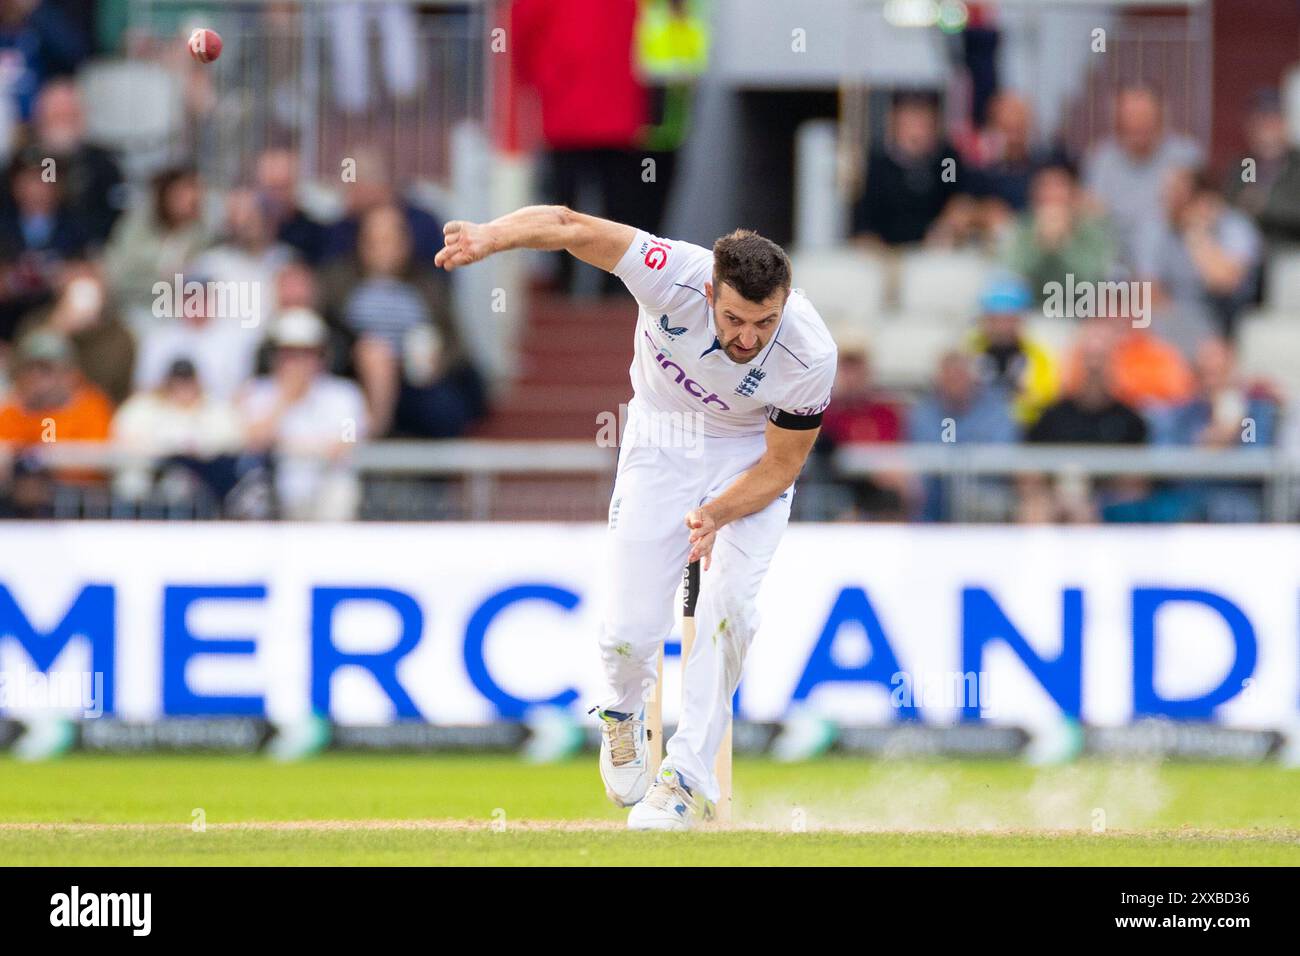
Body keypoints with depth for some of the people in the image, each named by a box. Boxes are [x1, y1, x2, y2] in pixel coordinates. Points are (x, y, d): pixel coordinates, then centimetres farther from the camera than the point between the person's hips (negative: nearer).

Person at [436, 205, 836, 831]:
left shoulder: (810, 356, -31)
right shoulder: (674, 277, -33)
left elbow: (782, 464, -17)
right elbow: (566, 224, -29)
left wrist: (716, 514, -33)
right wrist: (492, 235, -48)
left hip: (751, 458, 0)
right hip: (662, 442, 1)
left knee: (728, 600, -23)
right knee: (631, 630, -7)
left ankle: (689, 776, -12)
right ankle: (623, 716, 28)